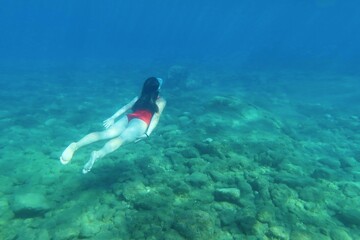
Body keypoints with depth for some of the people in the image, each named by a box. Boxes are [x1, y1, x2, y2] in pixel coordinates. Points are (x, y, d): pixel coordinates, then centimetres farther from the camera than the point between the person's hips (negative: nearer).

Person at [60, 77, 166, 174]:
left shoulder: (139, 98, 33)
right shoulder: (161, 101, 20)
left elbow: (125, 107, 25)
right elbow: (156, 117, 3)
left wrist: (113, 118, 23)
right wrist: (147, 134, -6)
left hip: (128, 118, 5)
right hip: (141, 122, -5)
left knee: (105, 134, -16)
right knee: (121, 139, -30)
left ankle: (76, 145, -40)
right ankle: (97, 154, -58)